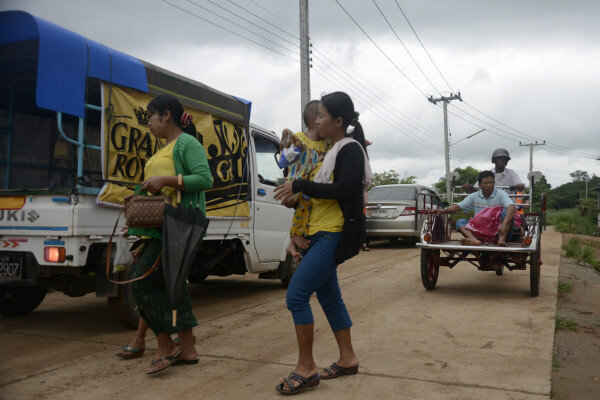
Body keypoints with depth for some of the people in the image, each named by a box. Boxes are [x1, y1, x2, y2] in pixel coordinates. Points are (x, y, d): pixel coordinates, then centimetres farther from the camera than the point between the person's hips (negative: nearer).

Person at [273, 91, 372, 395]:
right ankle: (347, 359, 25)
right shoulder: (333, 150, 18)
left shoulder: (351, 149, -9)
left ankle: (306, 368, -5)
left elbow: (342, 190, -22)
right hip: (322, 234, 10)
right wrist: (297, 195, 12)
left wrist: (299, 186, -18)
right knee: (329, 298, 14)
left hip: (333, 236, -10)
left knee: (296, 295, -14)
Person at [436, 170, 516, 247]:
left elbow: (512, 207, -18)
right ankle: (474, 239, -44)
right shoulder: (474, 196, 9)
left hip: (497, 231, -3)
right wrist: (443, 211, -16)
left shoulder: (500, 194, -1)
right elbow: (458, 207, 3)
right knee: (460, 222, -14)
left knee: (507, 212, -23)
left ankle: (502, 238, -41)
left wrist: (504, 224, -36)